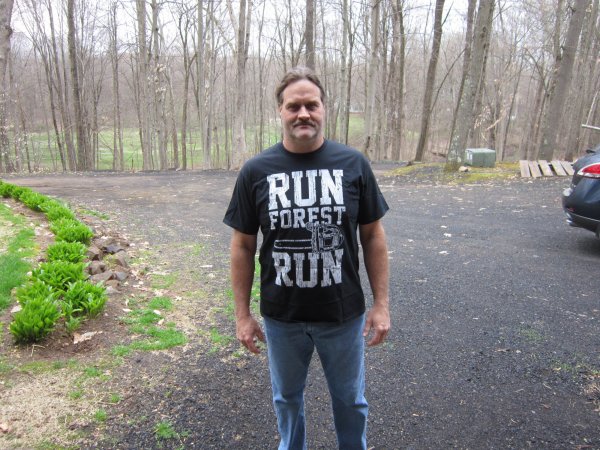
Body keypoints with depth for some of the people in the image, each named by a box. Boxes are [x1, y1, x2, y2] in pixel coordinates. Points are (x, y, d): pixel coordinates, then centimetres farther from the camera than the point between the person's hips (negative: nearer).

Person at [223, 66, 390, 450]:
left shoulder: (353, 164, -7)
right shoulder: (256, 171, -7)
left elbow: (373, 235, -2)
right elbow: (243, 246, -1)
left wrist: (382, 304, -3)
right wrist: (242, 313, 0)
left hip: (344, 313, 0)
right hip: (281, 316, 1)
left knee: (350, 399, 20)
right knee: (287, 398, 23)